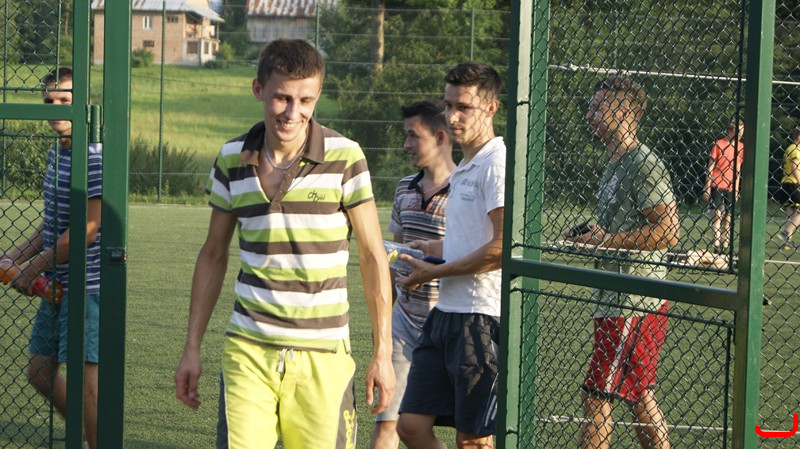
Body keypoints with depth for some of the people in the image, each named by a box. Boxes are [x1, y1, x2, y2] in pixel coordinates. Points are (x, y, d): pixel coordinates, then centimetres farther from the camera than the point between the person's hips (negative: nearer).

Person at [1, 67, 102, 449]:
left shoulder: (95, 156, -17)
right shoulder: (57, 152, 12)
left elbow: (86, 230, -21)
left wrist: (33, 269, -13)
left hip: (86, 286, -10)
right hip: (57, 286, 10)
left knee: (82, 377, -8)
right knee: (39, 372, 15)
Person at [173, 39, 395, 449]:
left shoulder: (344, 157, -4)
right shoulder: (232, 159, 5)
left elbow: (372, 255, 0)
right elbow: (213, 255, 15)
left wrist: (383, 352, -2)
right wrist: (192, 347, 13)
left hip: (323, 356, -2)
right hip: (248, 350, 2)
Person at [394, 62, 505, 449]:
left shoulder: (498, 163, -12)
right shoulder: (464, 169, 18)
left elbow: (504, 248, -21)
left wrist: (436, 272, -12)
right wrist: (437, 248, 18)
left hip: (482, 317, -9)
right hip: (445, 314, 9)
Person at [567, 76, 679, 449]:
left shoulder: (643, 163, -15)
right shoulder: (615, 166, 17)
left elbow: (667, 232, -22)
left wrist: (607, 240, -18)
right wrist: (591, 236, 8)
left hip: (632, 305, -11)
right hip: (618, 302, 11)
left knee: (596, 397, -9)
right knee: (639, 396, 15)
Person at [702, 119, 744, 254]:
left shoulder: (741, 147, 10)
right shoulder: (719, 144, -3)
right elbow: (710, 166, -2)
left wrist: (736, 189, 14)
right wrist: (707, 187, -6)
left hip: (731, 188, 4)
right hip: (717, 186, -4)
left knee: (728, 218, 4)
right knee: (717, 214, -11)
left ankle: (725, 248, 7)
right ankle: (716, 245, -16)